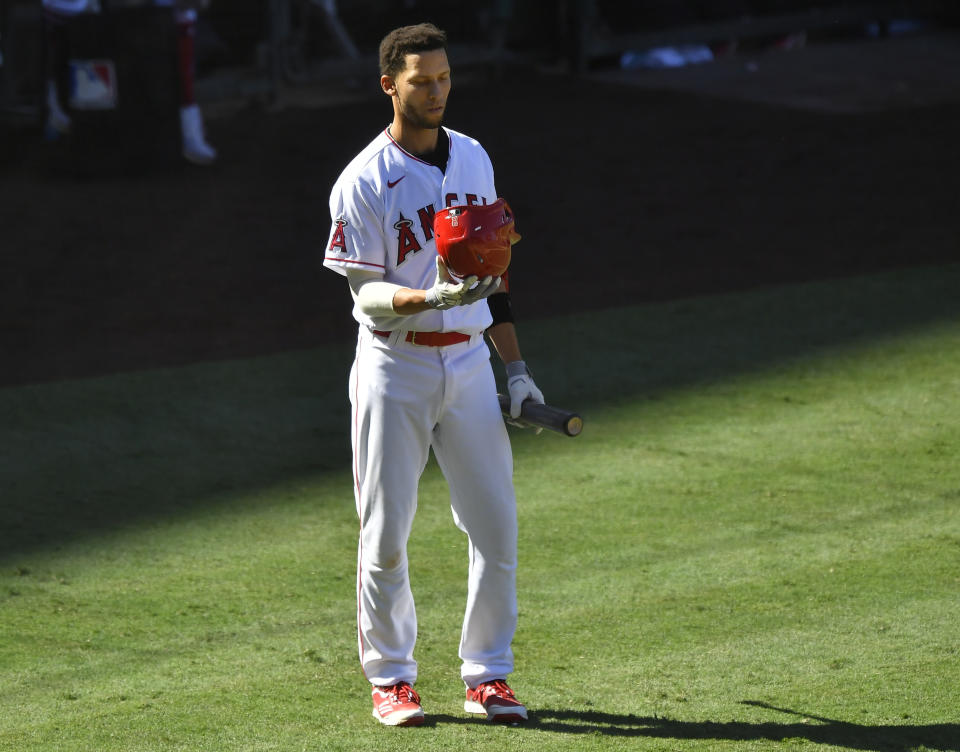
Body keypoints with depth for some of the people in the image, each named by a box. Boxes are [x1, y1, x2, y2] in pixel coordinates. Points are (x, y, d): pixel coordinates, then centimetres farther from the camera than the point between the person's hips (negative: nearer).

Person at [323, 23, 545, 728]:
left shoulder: (474, 159, 9)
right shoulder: (364, 181, -9)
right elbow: (365, 292, -12)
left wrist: (515, 365, 13)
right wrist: (429, 298, -31)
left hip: (469, 362, 5)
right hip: (395, 367, -5)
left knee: (496, 525, 2)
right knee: (386, 532, 0)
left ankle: (487, 674, 13)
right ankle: (391, 677, 13)